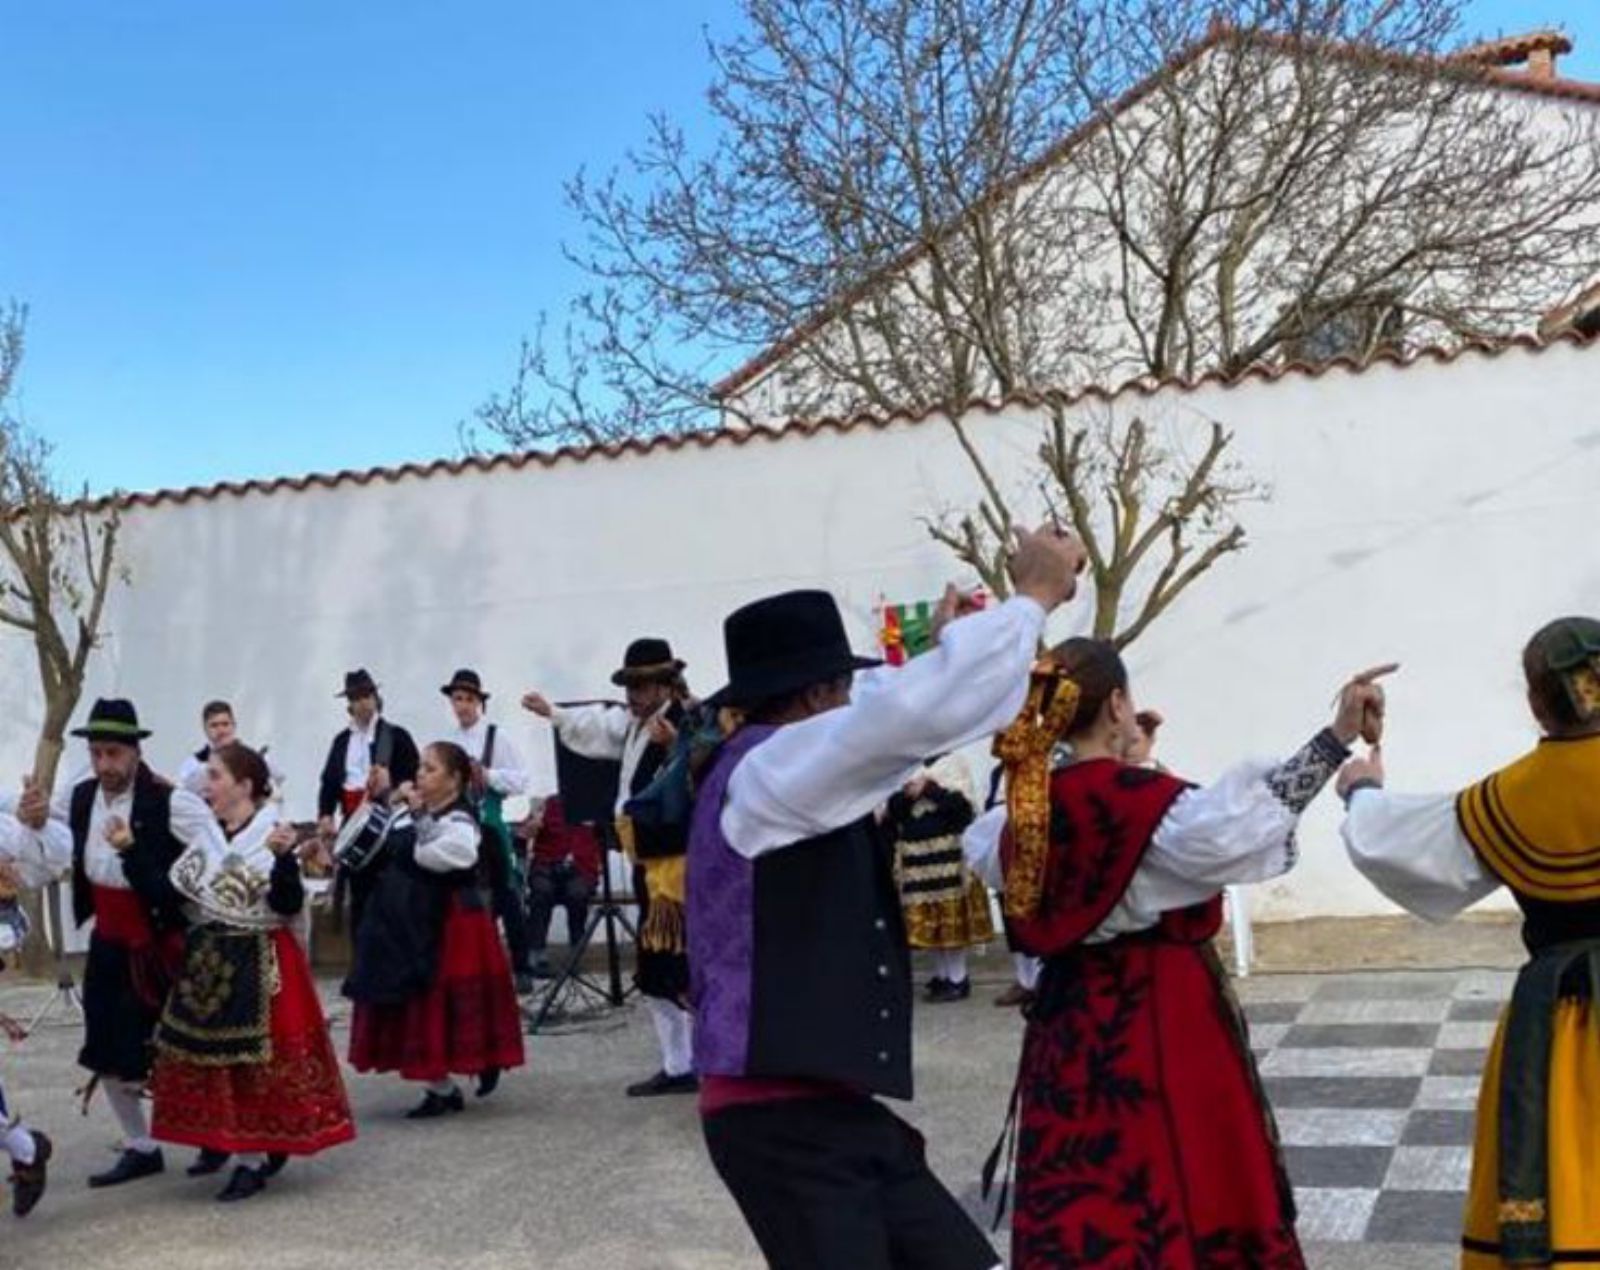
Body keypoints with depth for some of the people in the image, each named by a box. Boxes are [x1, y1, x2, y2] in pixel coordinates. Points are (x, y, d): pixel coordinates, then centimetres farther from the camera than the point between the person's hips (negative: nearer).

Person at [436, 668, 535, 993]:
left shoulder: (498, 738, -3)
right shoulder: (445, 742, 7)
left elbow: (521, 781, -7)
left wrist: (488, 776, -16)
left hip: (489, 823, -4)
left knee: (505, 896, 0)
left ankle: (522, 968, 8)